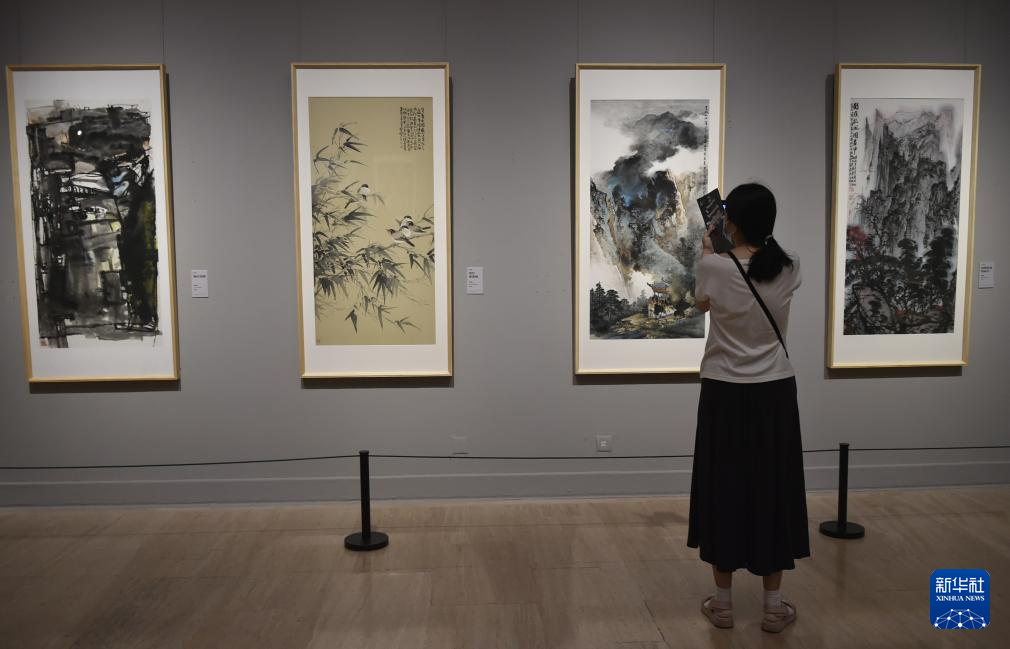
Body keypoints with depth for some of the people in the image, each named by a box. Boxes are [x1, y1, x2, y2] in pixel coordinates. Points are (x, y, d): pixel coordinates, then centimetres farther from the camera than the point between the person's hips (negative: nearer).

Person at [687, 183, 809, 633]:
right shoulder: (789, 269, -5)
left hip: (725, 394, -2)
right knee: (773, 491, 11)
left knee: (723, 490, 9)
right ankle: (774, 605, 20)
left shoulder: (715, 267, -13)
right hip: (775, 393, 2)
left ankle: (722, 602, 19)